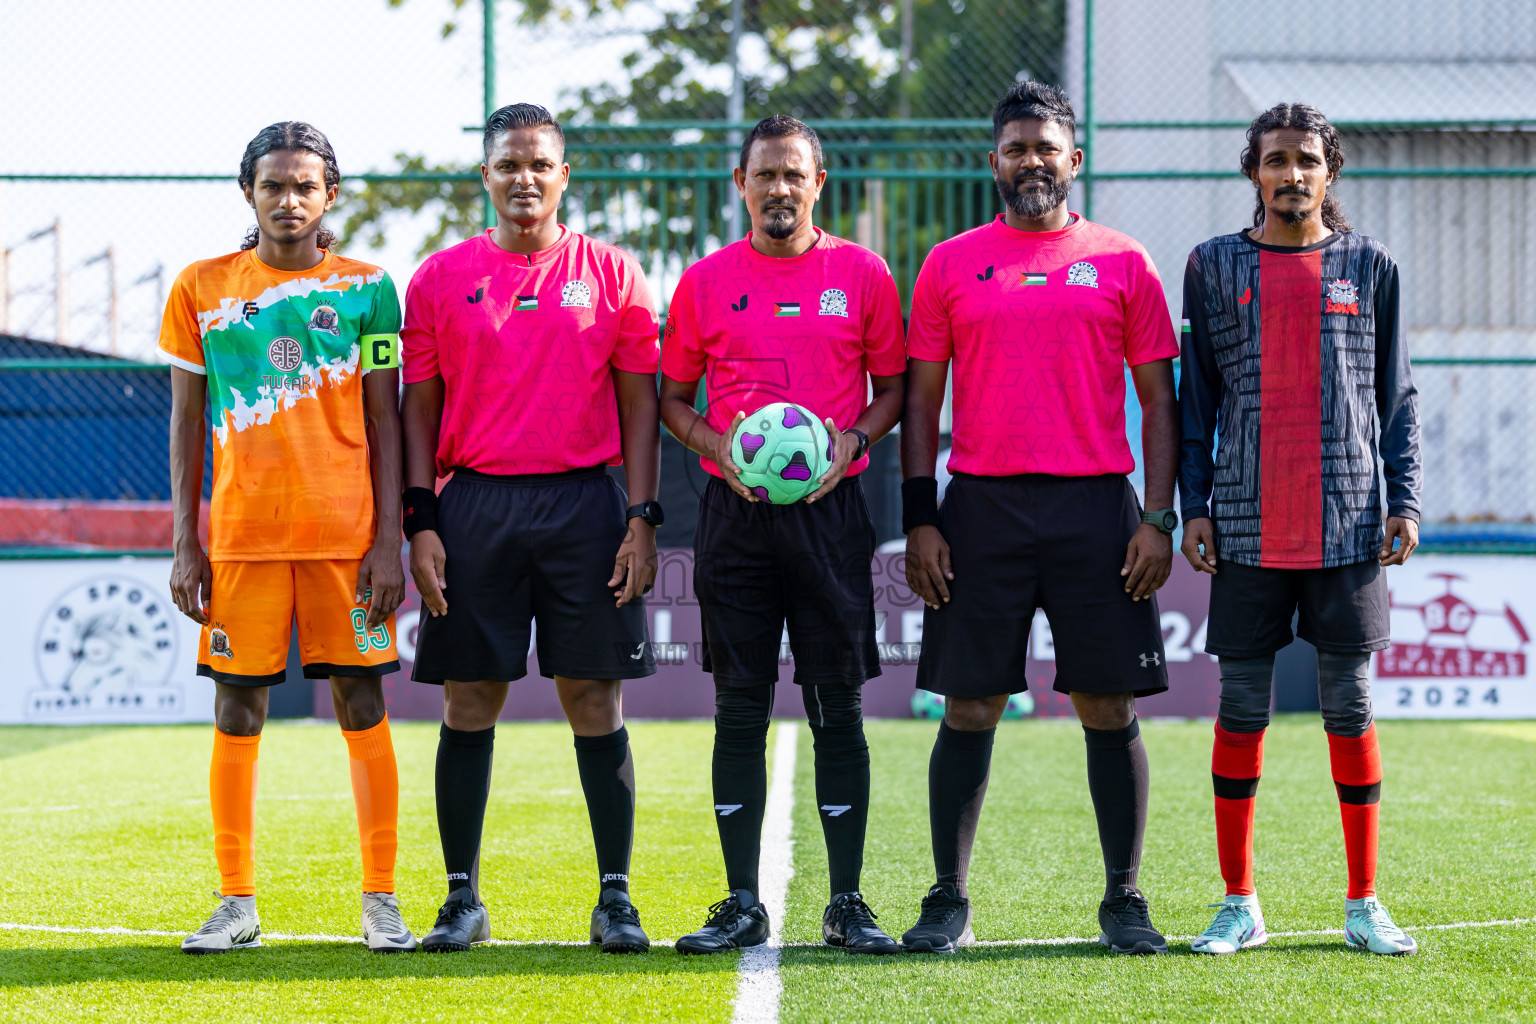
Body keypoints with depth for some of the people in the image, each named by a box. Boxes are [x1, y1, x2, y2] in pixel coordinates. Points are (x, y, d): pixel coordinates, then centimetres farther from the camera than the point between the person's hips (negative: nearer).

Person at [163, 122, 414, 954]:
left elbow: (384, 423, 3)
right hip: (241, 531, 1)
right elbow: (186, 422, 8)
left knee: (361, 706, 0)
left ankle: (380, 901, 6)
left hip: (347, 531, -1)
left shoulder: (365, 288, 3)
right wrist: (185, 544, 2)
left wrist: (389, 541, -4)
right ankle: (237, 905, 9)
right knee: (236, 711, 2)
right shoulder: (202, 289, 6)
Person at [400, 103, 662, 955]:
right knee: (469, 704, 2)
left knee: (595, 702, 0)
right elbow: (419, 406, 7)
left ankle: (615, 899, 6)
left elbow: (640, 405, 5)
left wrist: (641, 520, -3)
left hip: (584, 503, -1)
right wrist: (420, 522, -1)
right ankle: (462, 899, 10)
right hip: (473, 508, 1)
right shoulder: (440, 278, 7)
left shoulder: (612, 275, 6)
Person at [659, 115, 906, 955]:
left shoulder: (862, 274, 5)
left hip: (830, 506, -1)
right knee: (739, 709, 2)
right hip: (734, 510, 1)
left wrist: (854, 439, -9)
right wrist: (716, 445, -8)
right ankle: (742, 906, 6)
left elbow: (893, 386, 10)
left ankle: (848, 903, 5)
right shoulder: (706, 281, 7)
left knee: (838, 709, 0)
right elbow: (672, 395, 11)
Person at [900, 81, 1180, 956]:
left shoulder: (1122, 263, 7)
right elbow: (921, 398, 9)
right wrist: (920, 519, 0)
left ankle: (1124, 901, 10)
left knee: (1109, 707, 1)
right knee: (969, 707, 0)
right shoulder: (951, 264, 9)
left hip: (1096, 505, 0)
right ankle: (949, 901, 7)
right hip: (981, 505, 0)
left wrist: (1159, 518, -2)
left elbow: (1159, 399, 8)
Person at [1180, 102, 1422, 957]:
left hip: (1349, 528, 0)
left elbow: (1398, 397, 10)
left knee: (1351, 706, 3)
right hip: (1248, 532, 0)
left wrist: (1406, 502, 0)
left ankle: (1364, 904, 10)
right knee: (1241, 709, 1)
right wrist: (1193, 506, 2)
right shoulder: (1215, 267, 7)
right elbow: (1195, 396, 10)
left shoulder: (1370, 268, 8)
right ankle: (1240, 904, 9)